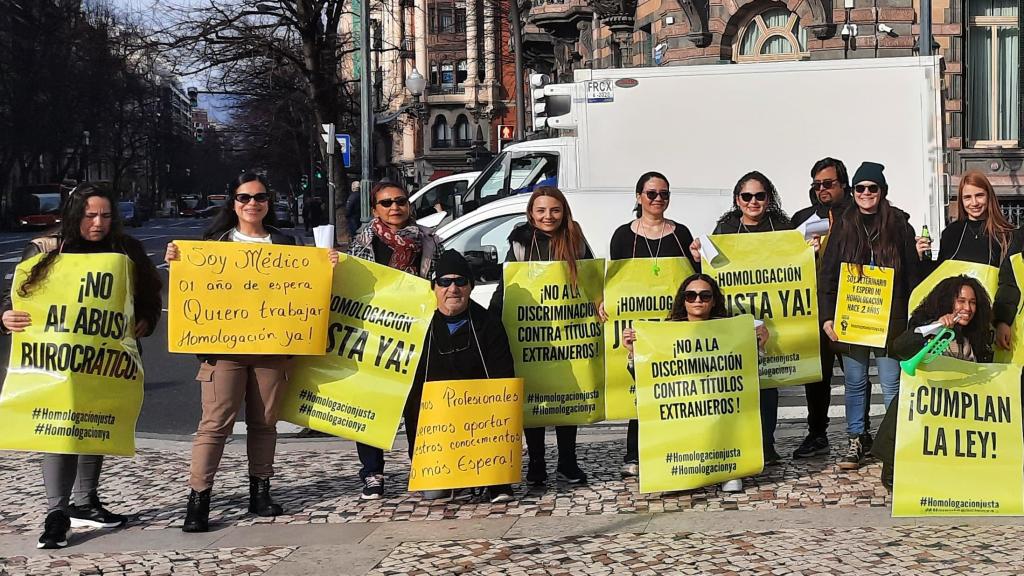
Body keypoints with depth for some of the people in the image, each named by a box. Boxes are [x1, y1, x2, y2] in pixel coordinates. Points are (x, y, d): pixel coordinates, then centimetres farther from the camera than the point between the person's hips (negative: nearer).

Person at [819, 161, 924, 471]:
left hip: (889, 318, -2)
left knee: (891, 384, 1)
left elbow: (912, 274, 3)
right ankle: (857, 439, 17)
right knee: (855, 383, 8)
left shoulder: (899, 225, 2)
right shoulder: (843, 227, 6)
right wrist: (827, 316, -2)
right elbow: (827, 274, 5)